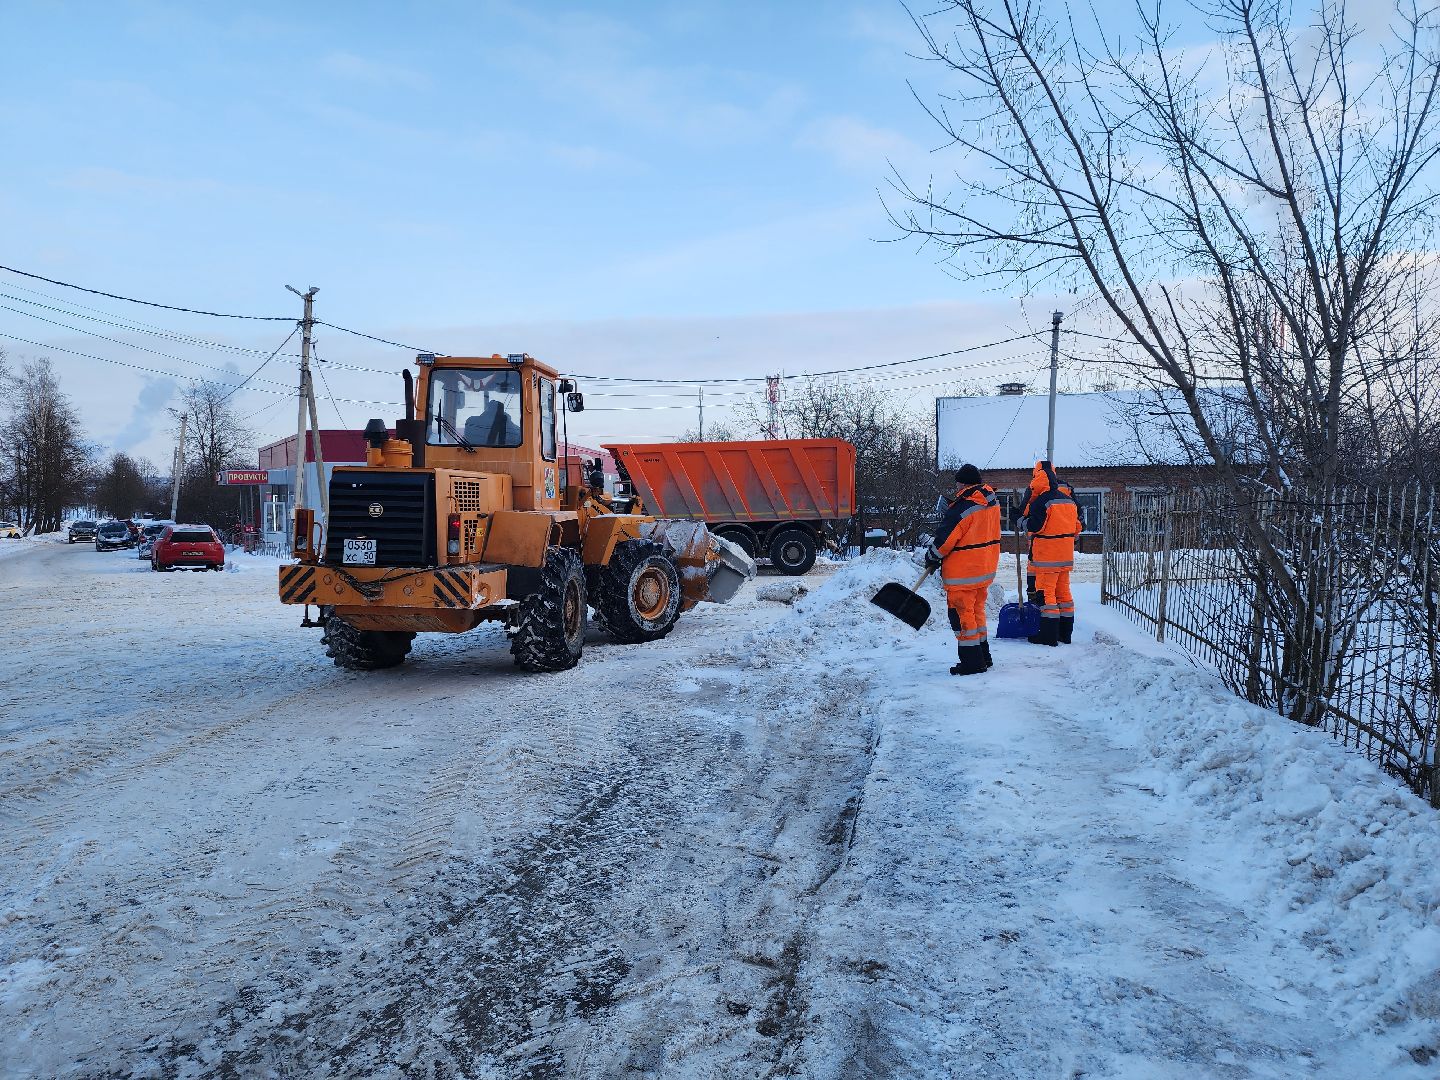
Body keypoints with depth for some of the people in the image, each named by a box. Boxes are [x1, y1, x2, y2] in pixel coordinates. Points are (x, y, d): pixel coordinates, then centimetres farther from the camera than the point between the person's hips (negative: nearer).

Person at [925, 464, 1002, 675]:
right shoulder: (992, 500, 3)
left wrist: (931, 558, 1)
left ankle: (972, 662, 5)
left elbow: (945, 539, -16)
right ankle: (984, 656, 27)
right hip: (986, 569, 8)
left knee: (962, 613, 2)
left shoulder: (961, 509, -22)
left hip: (962, 573, -8)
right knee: (977, 611, 20)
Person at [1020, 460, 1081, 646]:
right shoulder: (1069, 499, 11)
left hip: (1046, 554, -8)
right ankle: (1065, 633, 20)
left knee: (1046, 592, -3)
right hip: (1066, 555, 8)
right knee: (1063, 591, 14)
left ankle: (1049, 635, -3)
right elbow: (1077, 526, 16)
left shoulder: (1041, 501, -16)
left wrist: (1023, 518, 1)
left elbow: (1033, 526, -16)